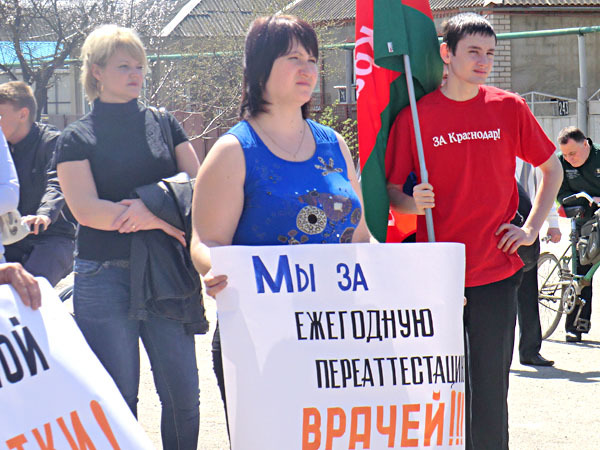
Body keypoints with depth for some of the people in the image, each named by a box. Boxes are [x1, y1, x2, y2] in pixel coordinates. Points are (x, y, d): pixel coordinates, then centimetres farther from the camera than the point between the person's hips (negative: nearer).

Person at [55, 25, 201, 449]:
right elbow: (87, 209, -9)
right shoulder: (76, 139, 2)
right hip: (104, 277, -2)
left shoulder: (163, 124, 11)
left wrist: (150, 203, -12)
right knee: (117, 398, -1)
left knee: (183, 394, 0)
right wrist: (161, 221, -11)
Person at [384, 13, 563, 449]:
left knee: (489, 392, 3)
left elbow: (553, 169, 16)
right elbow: (392, 192, 6)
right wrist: (414, 202, -16)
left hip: (496, 272, 1)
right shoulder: (415, 117, -1)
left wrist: (532, 229, 5)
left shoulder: (509, 109, 4)